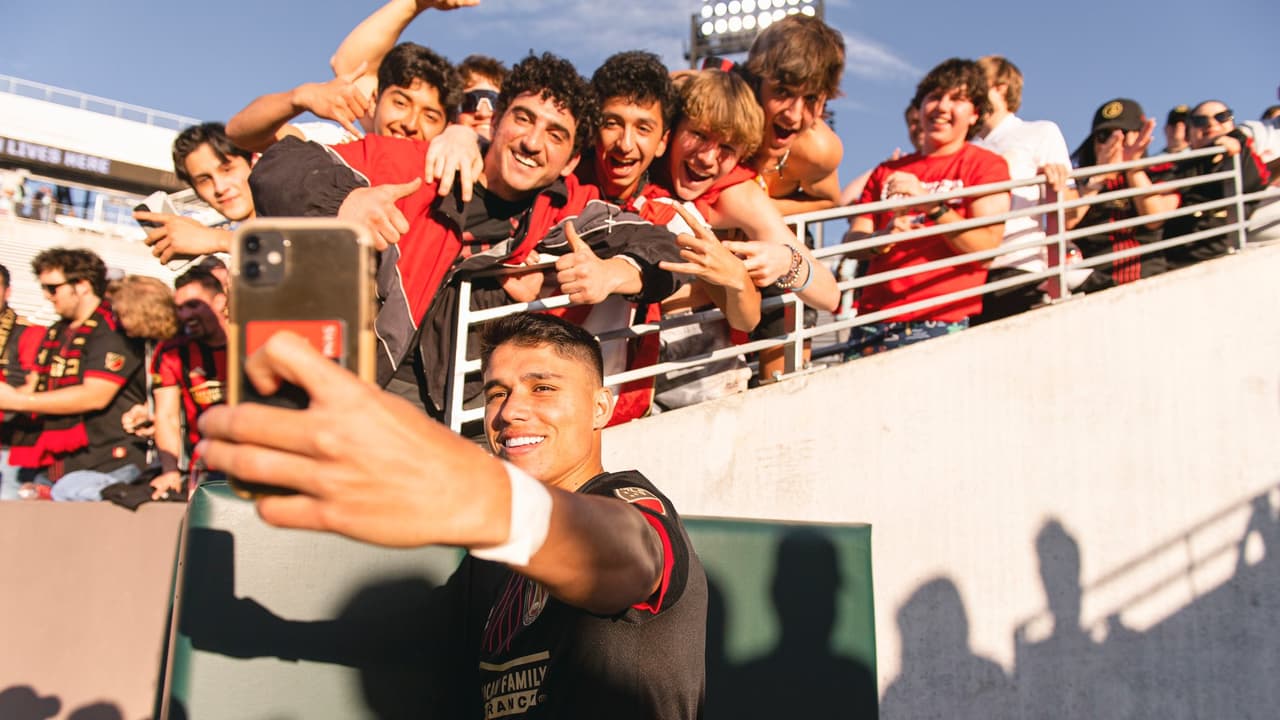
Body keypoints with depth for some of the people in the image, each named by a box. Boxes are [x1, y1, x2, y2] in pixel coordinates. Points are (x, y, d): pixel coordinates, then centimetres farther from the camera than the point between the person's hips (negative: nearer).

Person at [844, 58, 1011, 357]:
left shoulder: (986, 165, 7)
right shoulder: (887, 172, 20)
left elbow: (986, 248, -7)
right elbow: (851, 241, 11)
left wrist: (929, 203, -16)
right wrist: (881, 239, -11)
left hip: (939, 323, -3)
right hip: (872, 320, 4)